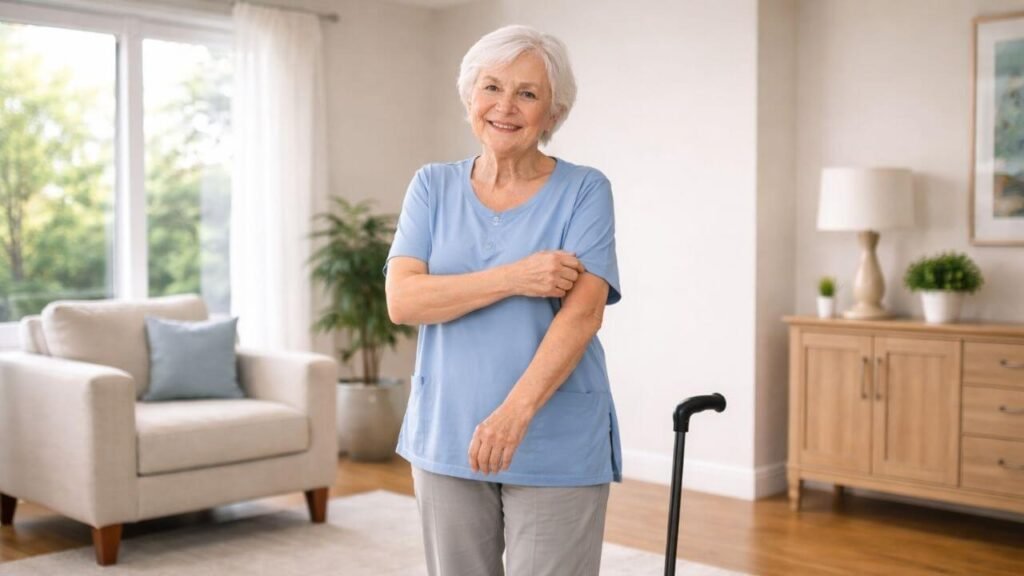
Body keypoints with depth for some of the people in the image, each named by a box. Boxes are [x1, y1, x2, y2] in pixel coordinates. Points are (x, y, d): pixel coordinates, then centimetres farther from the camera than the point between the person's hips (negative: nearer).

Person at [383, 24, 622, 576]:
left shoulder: (584, 190, -3)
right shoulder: (433, 186, 5)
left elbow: (583, 312, -15)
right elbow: (402, 298, -7)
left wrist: (514, 412, -27)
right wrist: (514, 278, -19)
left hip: (557, 447, -3)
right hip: (445, 438, 3)